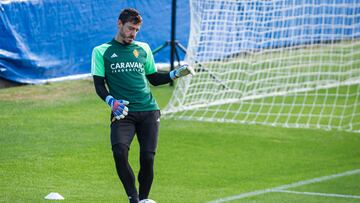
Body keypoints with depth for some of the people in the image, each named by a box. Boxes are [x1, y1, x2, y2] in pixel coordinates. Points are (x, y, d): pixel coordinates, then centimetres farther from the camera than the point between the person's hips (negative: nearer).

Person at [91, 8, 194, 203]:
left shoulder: (143, 48, 17)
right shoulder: (101, 51, 8)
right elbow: (99, 84, 3)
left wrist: (176, 73, 8)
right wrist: (111, 101, -15)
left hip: (148, 111, 3)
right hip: (122, 112, -2)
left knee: (147, 158, -9)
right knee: (119, 151, -26)